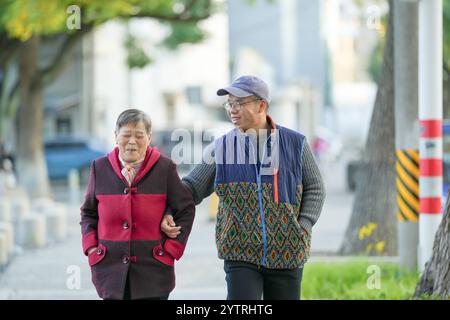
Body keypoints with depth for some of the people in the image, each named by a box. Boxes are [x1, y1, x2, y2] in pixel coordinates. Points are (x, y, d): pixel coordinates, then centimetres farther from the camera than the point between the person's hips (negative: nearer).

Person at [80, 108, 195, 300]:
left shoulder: (164, 168, 0)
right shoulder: (100, 168, 7)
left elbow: (186, 210, 6)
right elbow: (88, 212, 16)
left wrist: (172, 249, -2)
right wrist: (91, 247, 3)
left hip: (152, 269, -2)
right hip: (111, 268, 2)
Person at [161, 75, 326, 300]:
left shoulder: (295, 144, 2)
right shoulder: (221, 148, 4)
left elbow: (314, 188, 9)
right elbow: (192, 187, 8)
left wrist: (304, 228, -3)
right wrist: (169, 213, -9)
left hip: (287, 254, 1)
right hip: (240, 254, 0)